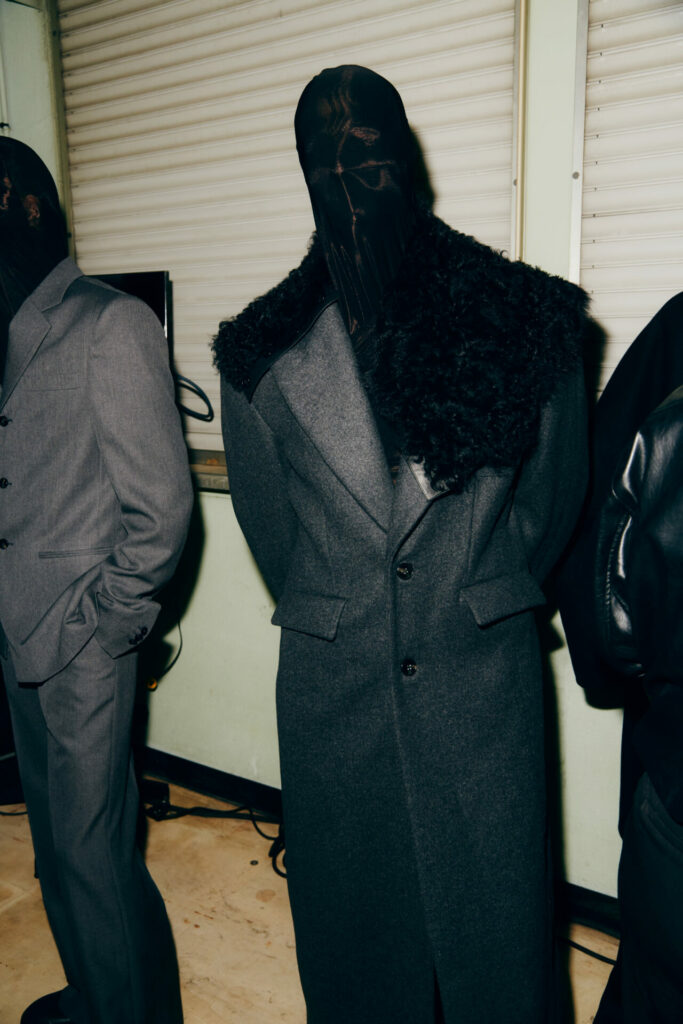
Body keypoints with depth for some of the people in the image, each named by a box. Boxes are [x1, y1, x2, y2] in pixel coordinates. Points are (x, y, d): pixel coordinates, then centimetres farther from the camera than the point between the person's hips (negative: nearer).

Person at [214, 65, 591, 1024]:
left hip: (483, 685, 0)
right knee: (355, 923, 19)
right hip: (331, 693, 1)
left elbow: (555, 495, 6)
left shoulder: (525, 321, -6)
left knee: (494, 932, 16)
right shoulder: (264, 356, -3)